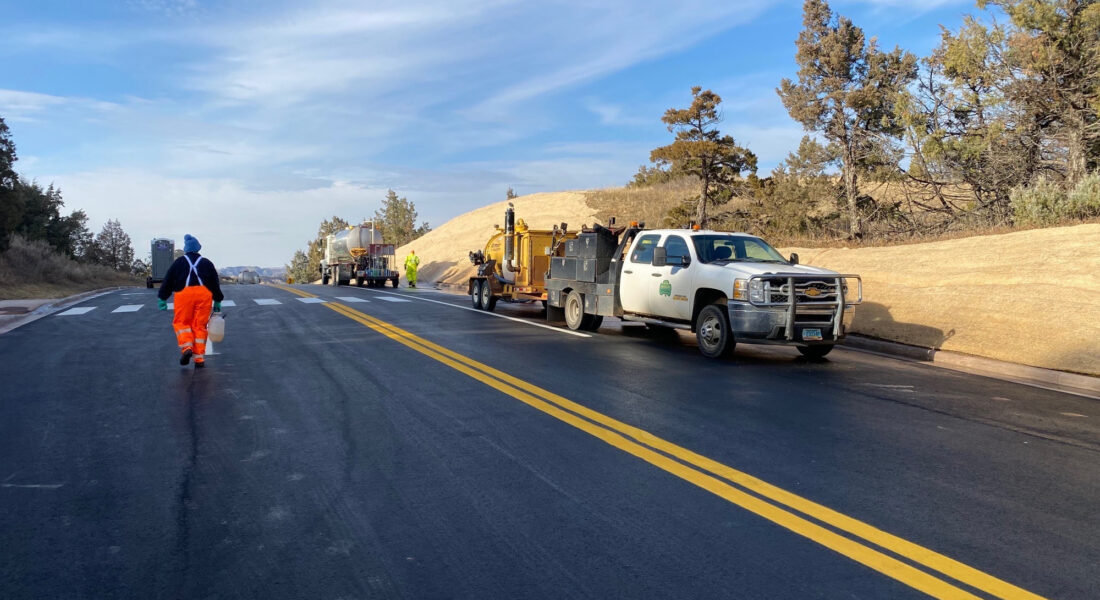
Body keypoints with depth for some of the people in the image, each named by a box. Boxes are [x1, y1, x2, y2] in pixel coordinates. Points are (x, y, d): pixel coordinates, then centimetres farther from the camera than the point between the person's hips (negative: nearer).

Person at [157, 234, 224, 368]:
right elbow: (215, 284, 20)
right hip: (204, 293, 1)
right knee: (200, 326, 3)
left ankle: (186, 347, -15)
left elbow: (168, 281, 14)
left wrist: (162, 299, 20)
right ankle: (199, 358, 2)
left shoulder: (179, 262, 16)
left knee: (181, 322, 9)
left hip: (184, 293, -1)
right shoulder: (207, 263, 20)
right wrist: (217, 302, 26)